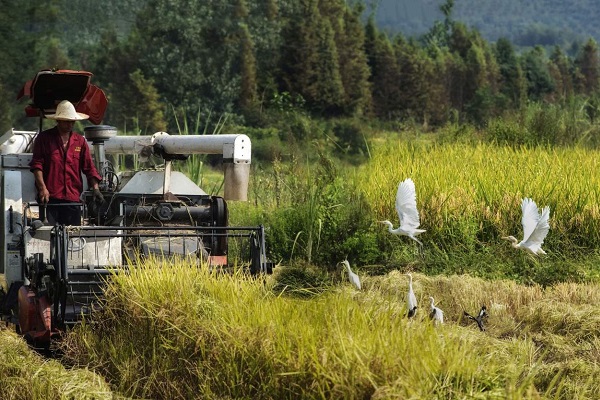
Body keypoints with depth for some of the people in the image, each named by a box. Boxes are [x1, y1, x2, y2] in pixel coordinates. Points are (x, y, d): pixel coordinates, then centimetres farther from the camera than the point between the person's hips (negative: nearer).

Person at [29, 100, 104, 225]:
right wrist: (42, 188, -14)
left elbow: (89, 167, 11)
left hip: (73, 198, 3)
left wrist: (95, 188, -2)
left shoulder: (80, 141, 13)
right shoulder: (44, 138, 4)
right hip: (49, 196, -3)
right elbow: (37, 164, -2)